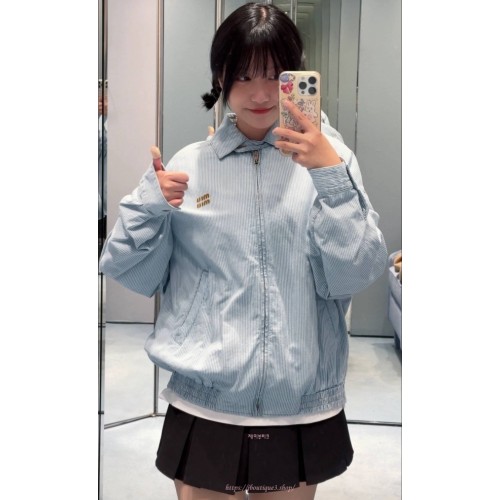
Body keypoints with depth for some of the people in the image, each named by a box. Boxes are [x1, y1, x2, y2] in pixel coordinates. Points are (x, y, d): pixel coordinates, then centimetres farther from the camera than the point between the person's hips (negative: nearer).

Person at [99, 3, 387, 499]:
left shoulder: (327, 157, -4)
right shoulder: (187, 165, 1)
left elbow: (355, 276, -11)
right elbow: (134, 275, 4)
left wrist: (331, 175, -21)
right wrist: (148, 206, -13)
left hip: (304, 408, 0)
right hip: (206, 406, 1)